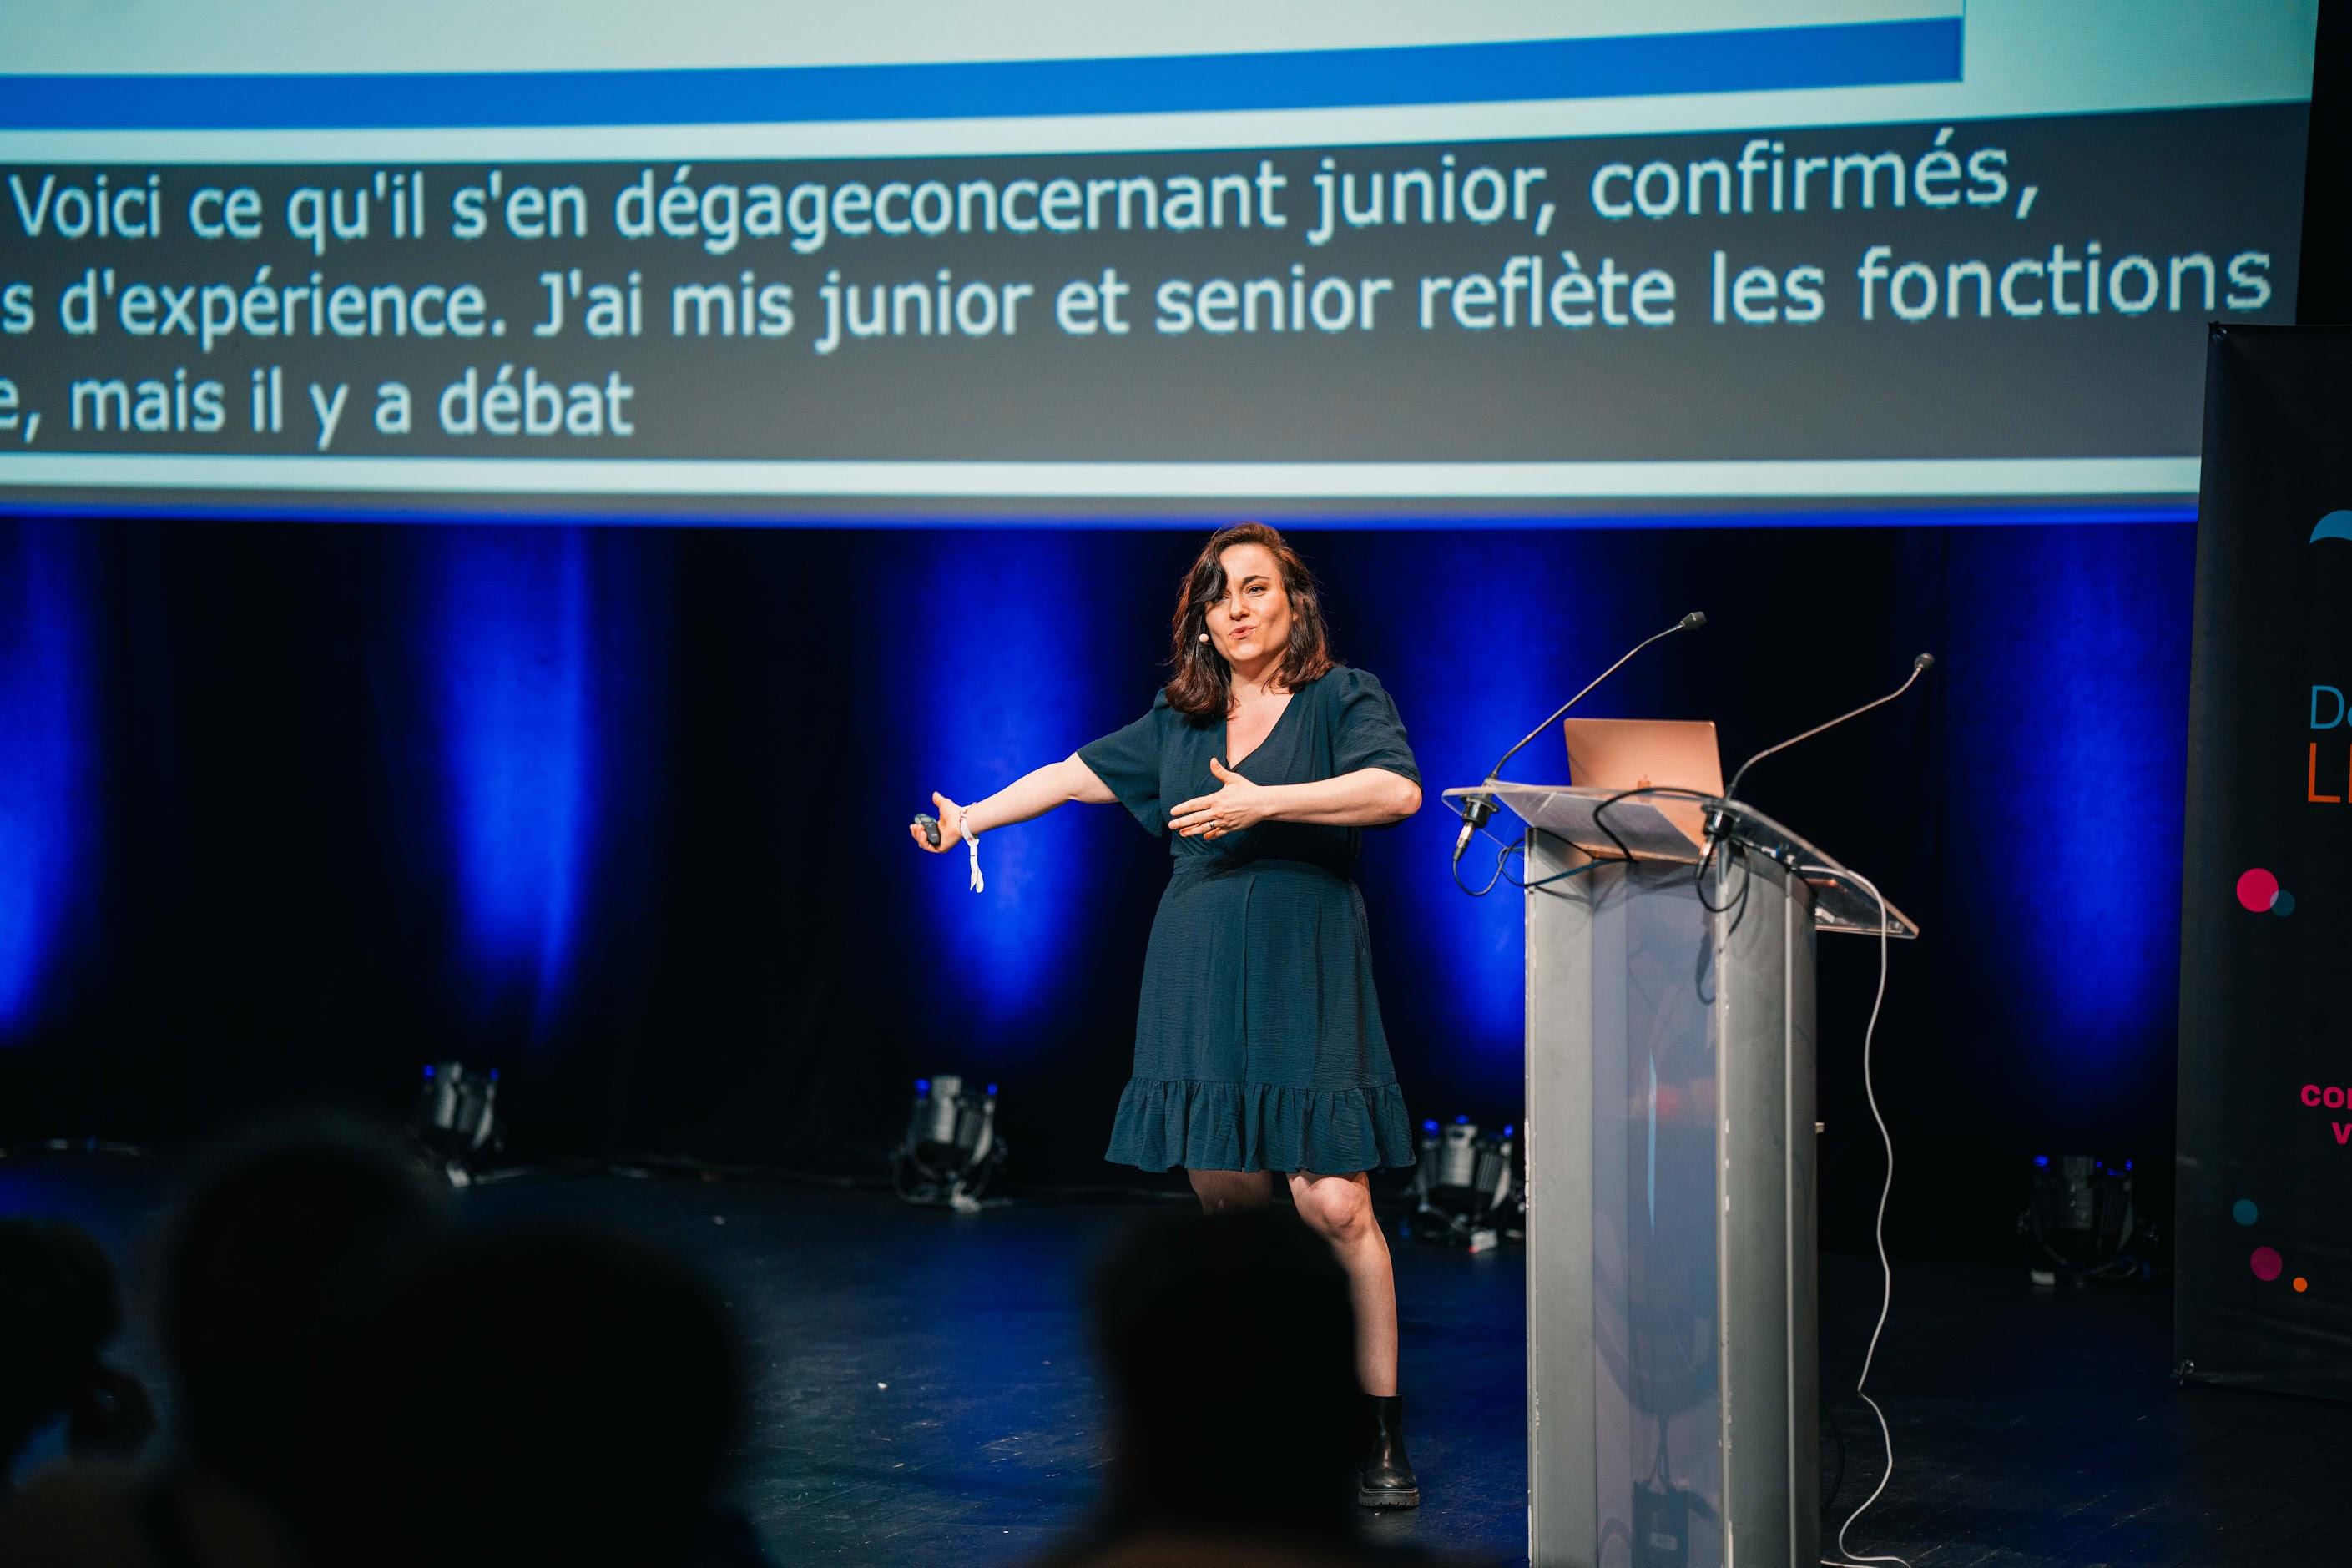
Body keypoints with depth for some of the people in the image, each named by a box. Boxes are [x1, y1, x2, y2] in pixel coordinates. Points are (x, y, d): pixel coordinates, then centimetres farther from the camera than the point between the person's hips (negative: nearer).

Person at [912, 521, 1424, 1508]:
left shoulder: (1343, 697, 2)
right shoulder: (1178, 722, 17)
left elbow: (1398, 791, -15)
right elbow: (1077, 775, 26)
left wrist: (1264, 803, -18)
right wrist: (969, 819, 27)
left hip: (1304, 981, -5)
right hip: (1199, 976, 5)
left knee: (1332, 1200, -13)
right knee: (1222, 1190, 0)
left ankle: (1382, 1433, -7)